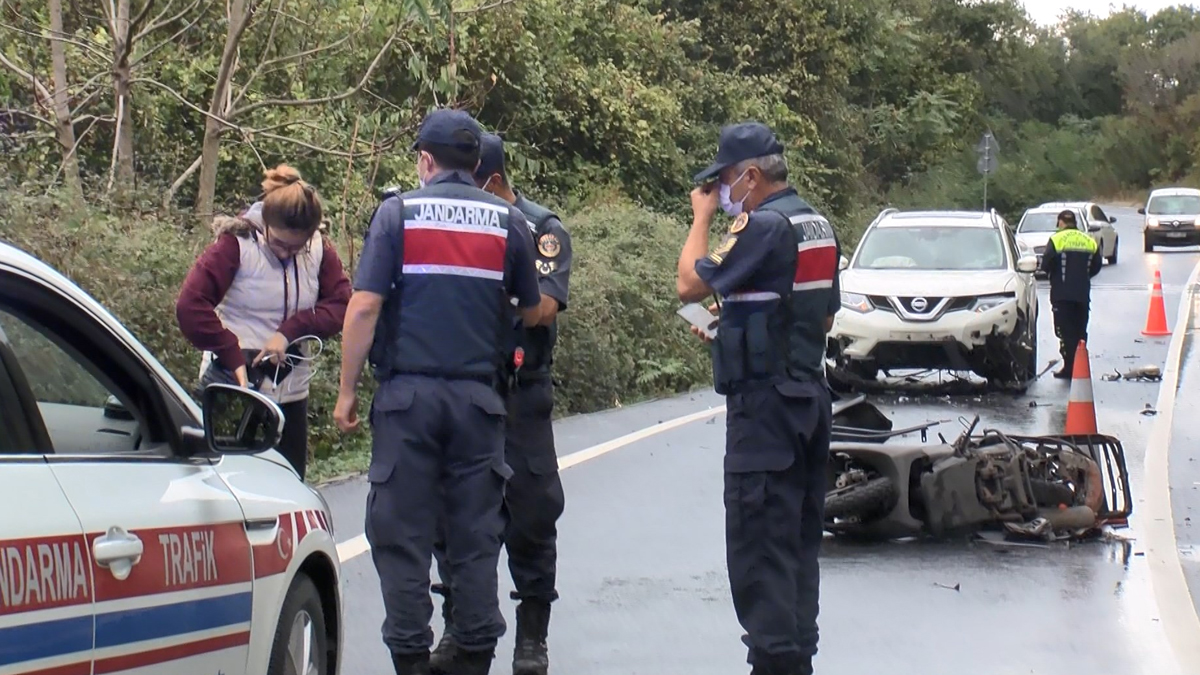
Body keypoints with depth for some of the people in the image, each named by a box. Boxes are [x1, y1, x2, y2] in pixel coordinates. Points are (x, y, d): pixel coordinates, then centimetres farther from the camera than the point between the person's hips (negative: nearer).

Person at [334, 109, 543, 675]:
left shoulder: (398, 211, -2)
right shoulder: (508, 221, 6)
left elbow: (364, 307, -8)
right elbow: (532, 313, 14)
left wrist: (347, 391, -2)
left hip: (407, 394, -2)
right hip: (478, 396, 2)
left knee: (402, 536, 3)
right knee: (476, 536, 9)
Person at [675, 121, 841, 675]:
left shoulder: (764, 226, -17)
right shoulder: (819, 227, 13)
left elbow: (691, 285, -15)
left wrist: (702, 217, -3)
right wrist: (734, 325, 20)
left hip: (765, 401, -10)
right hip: (811, 395, 10)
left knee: (759, 541, -7)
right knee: (800, 538, 14)